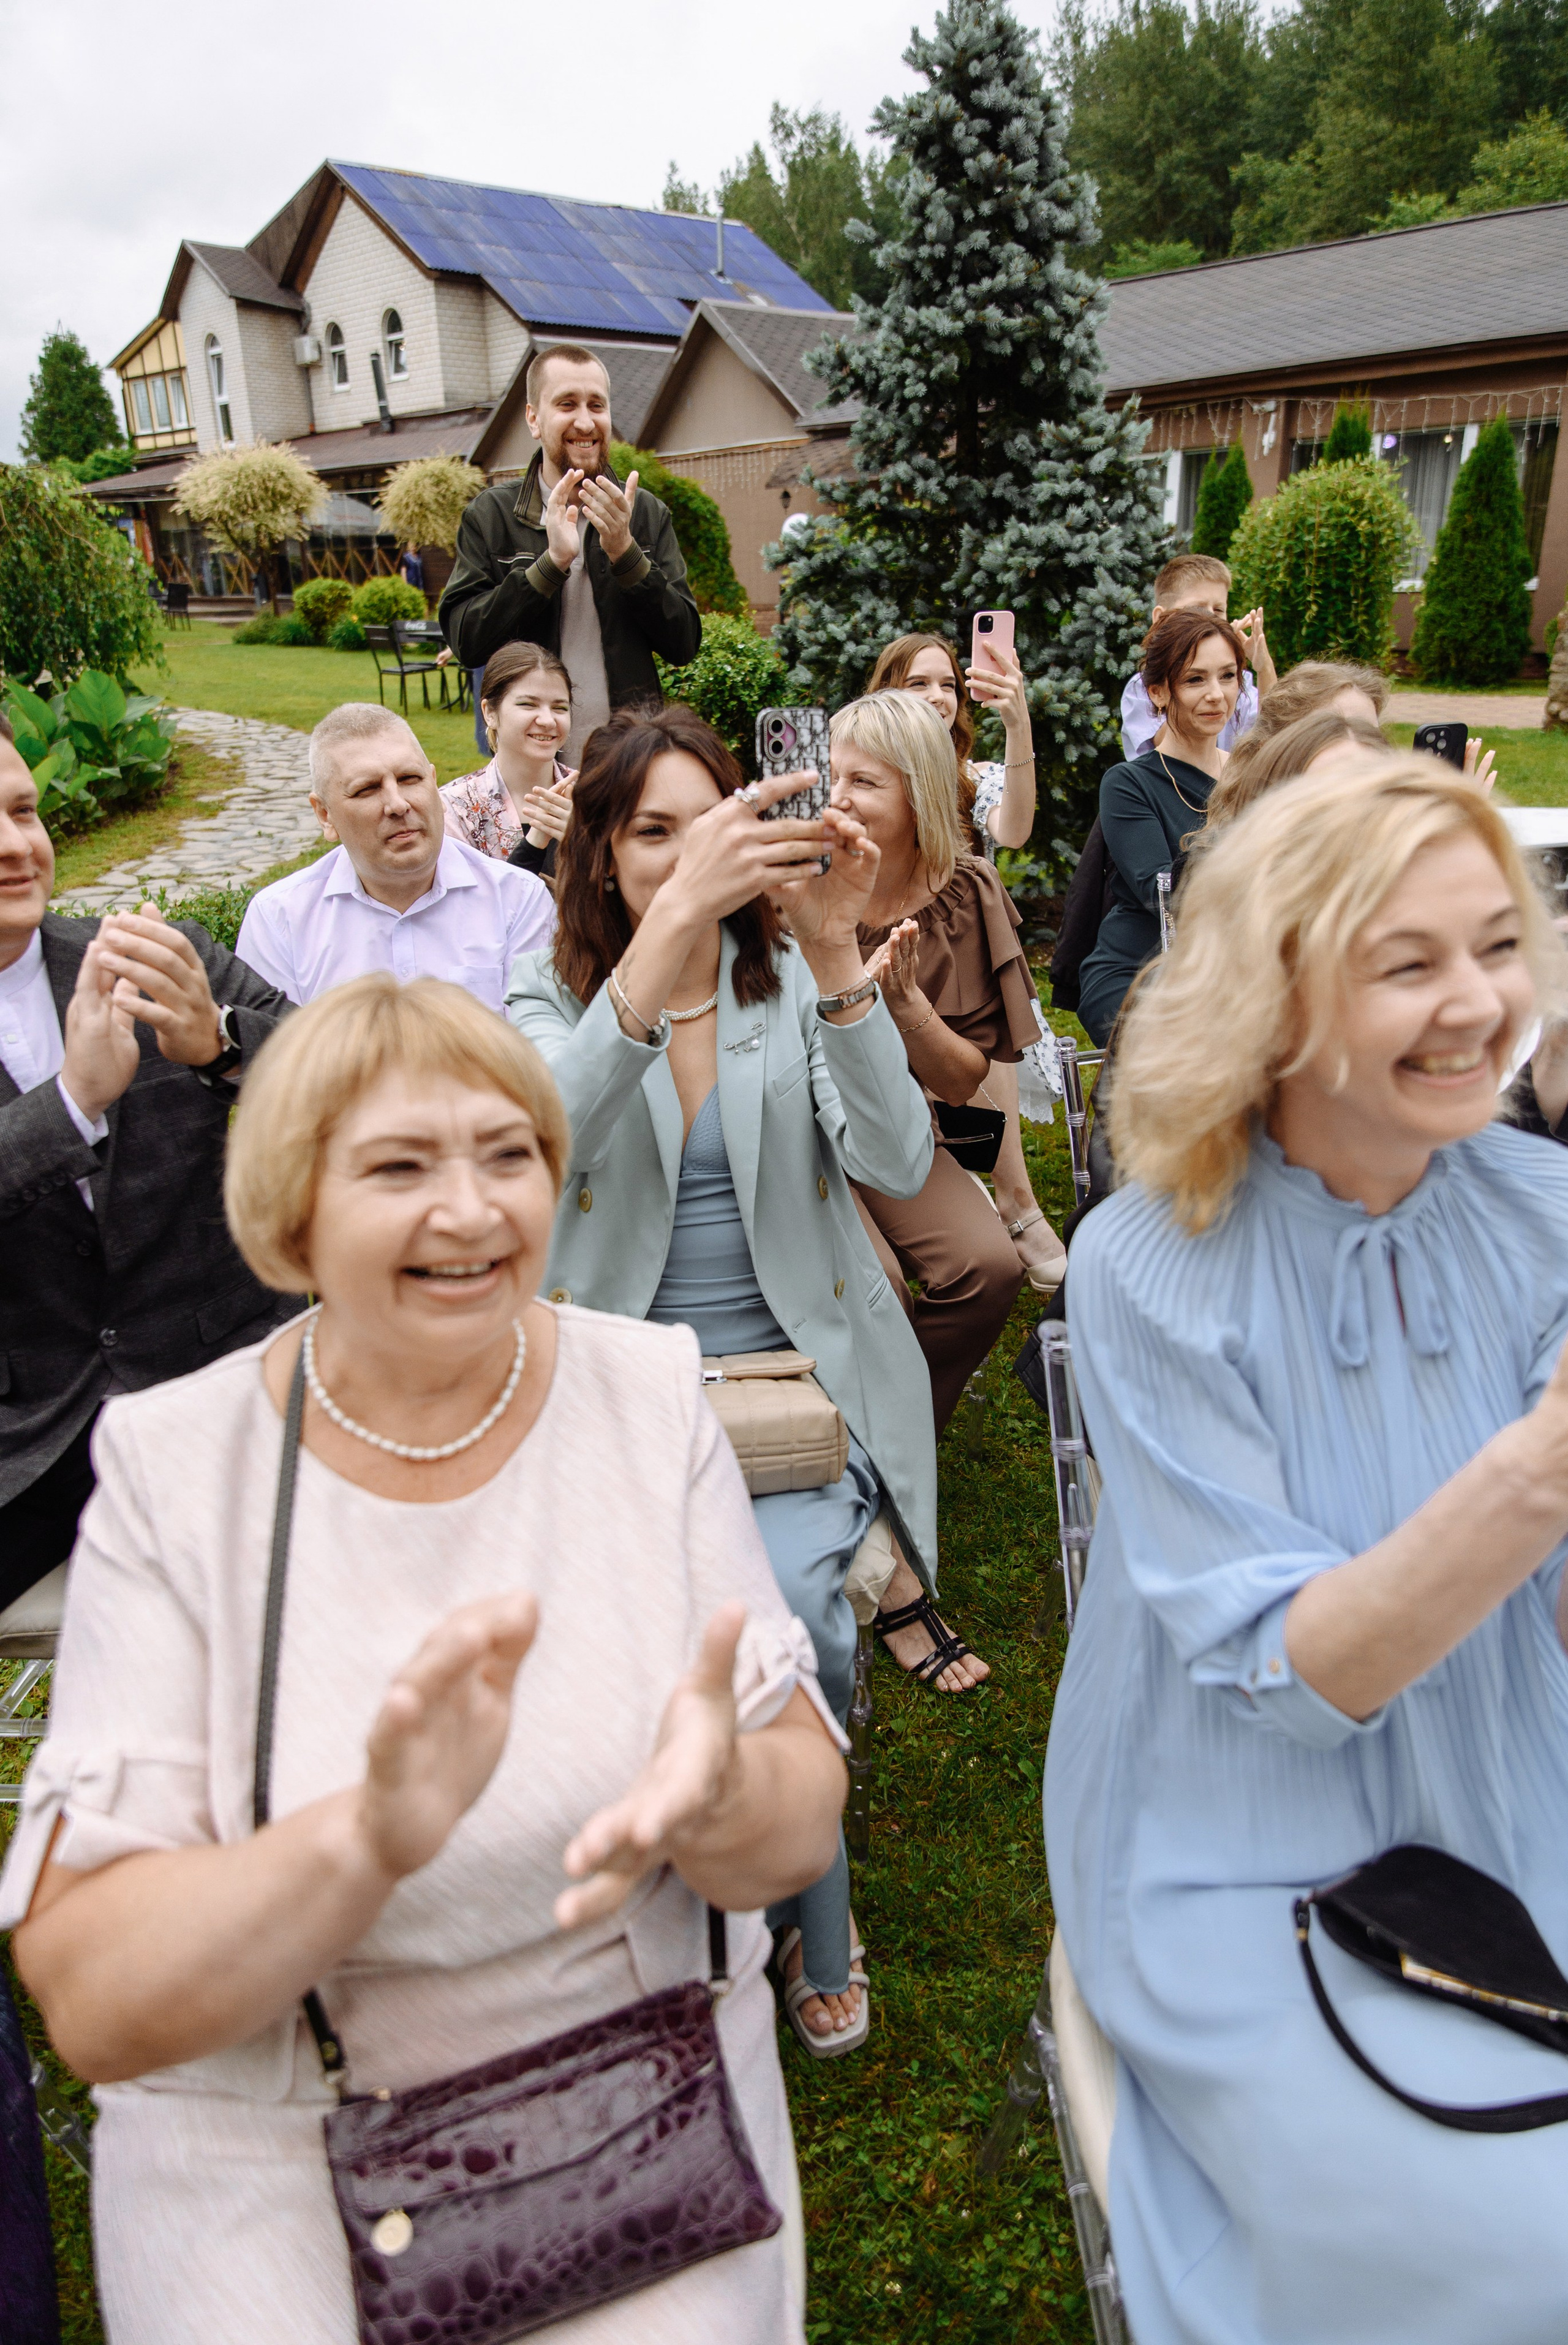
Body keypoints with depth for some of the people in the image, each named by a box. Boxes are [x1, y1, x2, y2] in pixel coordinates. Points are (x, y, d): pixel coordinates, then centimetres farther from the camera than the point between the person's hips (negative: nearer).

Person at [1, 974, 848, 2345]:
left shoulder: (648, 1397, -7)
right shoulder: (175, 1470, -11)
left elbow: (804, 1829, -7)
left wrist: (718, 1798, -29)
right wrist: (367, 1837, -33)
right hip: (274, 2144, 0)